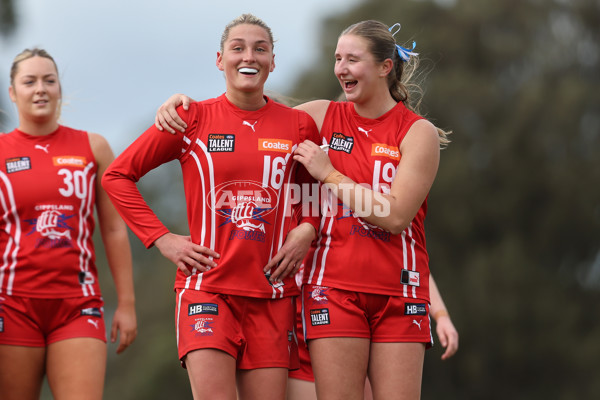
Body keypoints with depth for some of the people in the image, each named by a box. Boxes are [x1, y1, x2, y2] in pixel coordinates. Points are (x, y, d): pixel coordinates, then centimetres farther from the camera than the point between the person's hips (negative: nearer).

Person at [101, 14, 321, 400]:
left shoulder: (299, 125, 7)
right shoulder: (193, 118, 2)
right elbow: (118, 175, 7)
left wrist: (307, 229, 2)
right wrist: (160, 238, 0)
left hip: (272, 293, 2)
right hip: (207, 286, -2)